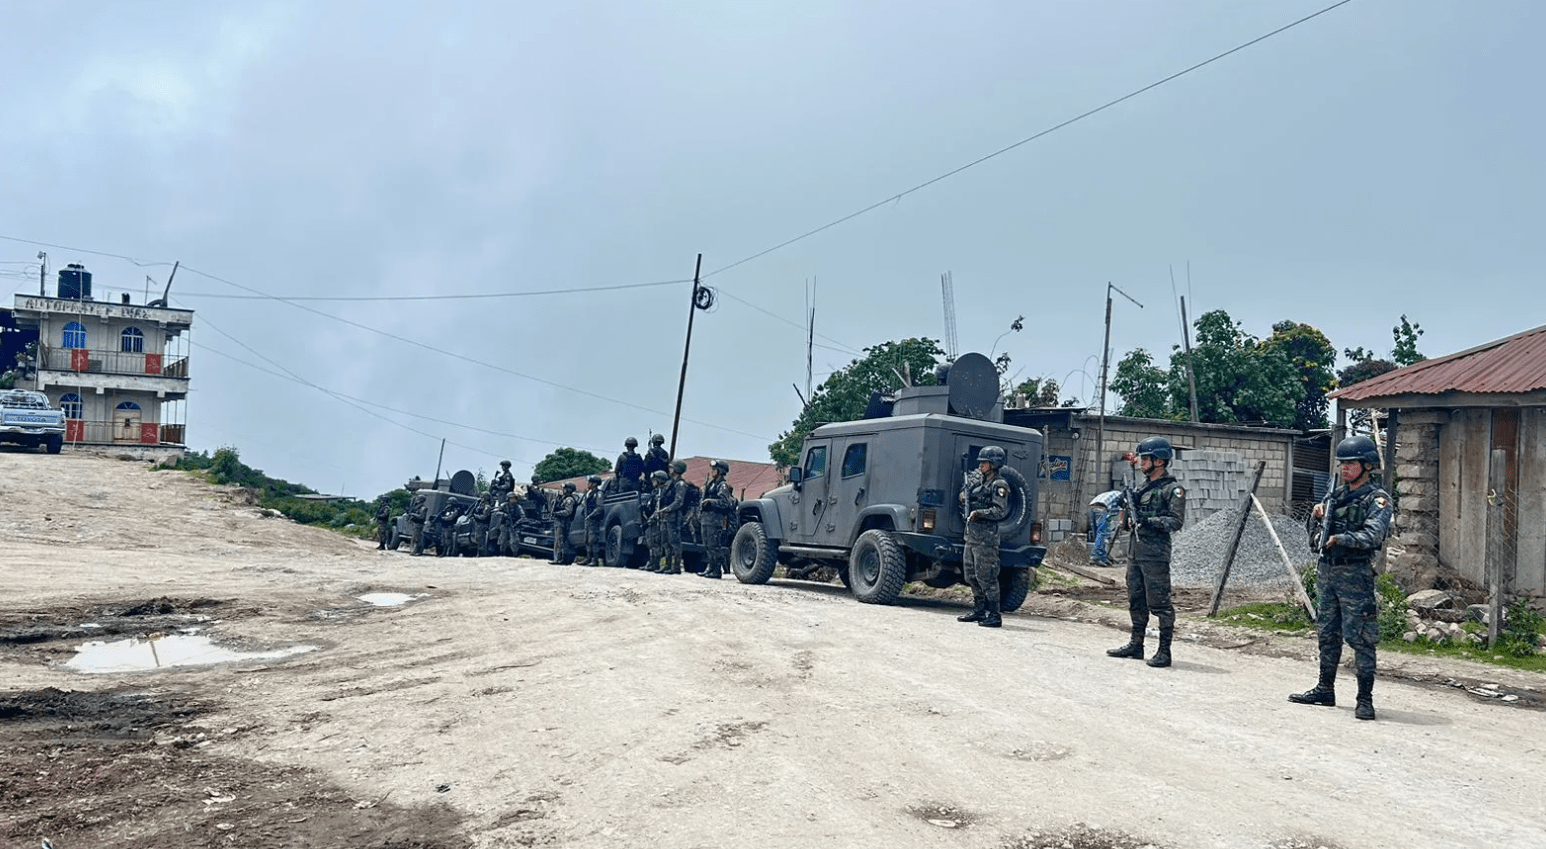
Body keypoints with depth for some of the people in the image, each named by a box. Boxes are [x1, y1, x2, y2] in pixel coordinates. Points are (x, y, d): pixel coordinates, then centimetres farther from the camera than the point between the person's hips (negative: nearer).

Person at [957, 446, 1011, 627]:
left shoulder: (998, 485, -10)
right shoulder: (978, 479, 14)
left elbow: (1000, 511, -18)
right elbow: (968, 486, 35)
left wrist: (979, 513, -26)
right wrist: (964, 494, 14)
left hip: (986, 537, -9)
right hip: (971, 533, 9)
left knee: (986, 576, -9)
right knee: (971, 575, 14)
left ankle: (994, 615, -5)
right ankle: (979, 610, 24)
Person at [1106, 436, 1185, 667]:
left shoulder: (1172, 489, -6)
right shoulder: (1143, 487, 18)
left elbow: (1177, 522, -15)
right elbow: (1127, 520, 24)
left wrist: (1150, 522, -25)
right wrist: (1129, 520, 2)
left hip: (1156, 555, -8)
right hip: (1136, 552, 8)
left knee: (1159, 603, -6)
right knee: (1136, 602, 14)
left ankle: (1164, 651, -1)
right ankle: (1136, 645, 23)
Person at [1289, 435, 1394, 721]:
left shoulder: (1377, 499, -7)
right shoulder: (1335, 495, 14)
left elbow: (1373, 534, -23)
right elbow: (1322, 530, 26)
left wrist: (1342, 538, -35)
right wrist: (1318, 516, 5)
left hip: (1355, 574, -7)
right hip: (1326, 570, 7)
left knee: (1359, 637, -6)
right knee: (1327, 633, 14)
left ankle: (1365, 698, 0)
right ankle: (1325, 689, 24)